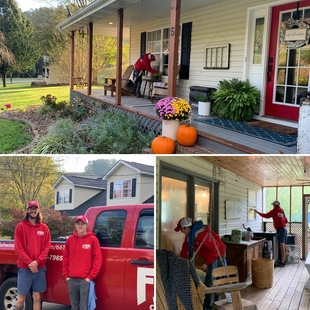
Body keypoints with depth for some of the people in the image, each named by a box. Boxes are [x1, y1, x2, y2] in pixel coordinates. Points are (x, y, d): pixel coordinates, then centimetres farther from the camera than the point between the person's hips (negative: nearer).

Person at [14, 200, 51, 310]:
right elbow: (18, 247, -5)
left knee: (37, 297, 7)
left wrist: (37, 262, -11)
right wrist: (29, 262, -14)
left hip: (40, 268, 3)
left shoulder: (44, 228, 8)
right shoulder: (20, 226, 0)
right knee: (21, 298, -1)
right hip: (24, 268, -2)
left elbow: (47, 247, 3)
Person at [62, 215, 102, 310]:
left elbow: (98, 259, -5)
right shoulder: (70, 240, 9)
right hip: (72, 280, 4)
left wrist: (91, 276, -7)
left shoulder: (93, 239, -3)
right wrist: (66, 275, 8)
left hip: (85, 280, -4)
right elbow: (65, 258, 14)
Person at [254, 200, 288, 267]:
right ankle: (283, 261, 13)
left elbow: (266, 216, -1)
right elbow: (286, 221, 22)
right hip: (284, 229, 8)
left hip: (280, 229, -7)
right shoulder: (282, 211, 16)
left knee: (282, 246, -10)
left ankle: (282, 262, -11)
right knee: (284, 246, 9)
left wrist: (258, 212, 7)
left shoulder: (274, 210, -3)